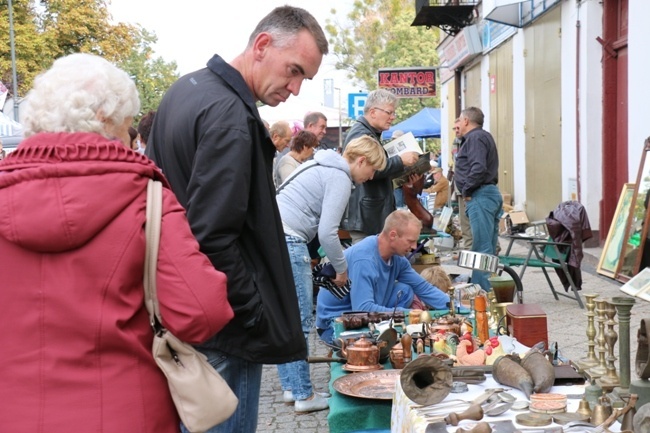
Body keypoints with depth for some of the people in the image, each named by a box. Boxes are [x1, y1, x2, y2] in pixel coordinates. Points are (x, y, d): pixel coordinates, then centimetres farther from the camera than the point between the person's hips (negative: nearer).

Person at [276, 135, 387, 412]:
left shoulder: (323, 165, 20)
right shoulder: (340, 178, -8)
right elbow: (327, 232, -14)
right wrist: (342, 268, 0)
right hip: (288, 241, -10)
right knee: (299, 320, -4)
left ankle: (290, 387, 22)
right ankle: (303, 395, 3)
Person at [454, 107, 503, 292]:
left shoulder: (475, 138, -10)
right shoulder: (483, 136, 23)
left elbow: (478, 168, -23)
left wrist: (466, 190, -12)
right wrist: (468, 191, 16)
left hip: (480, 196, -11)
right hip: (491, 193, 11)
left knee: (482, 248, -10)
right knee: (489, 248, 12)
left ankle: (481, 290, -9)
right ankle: (489, 288, 18)